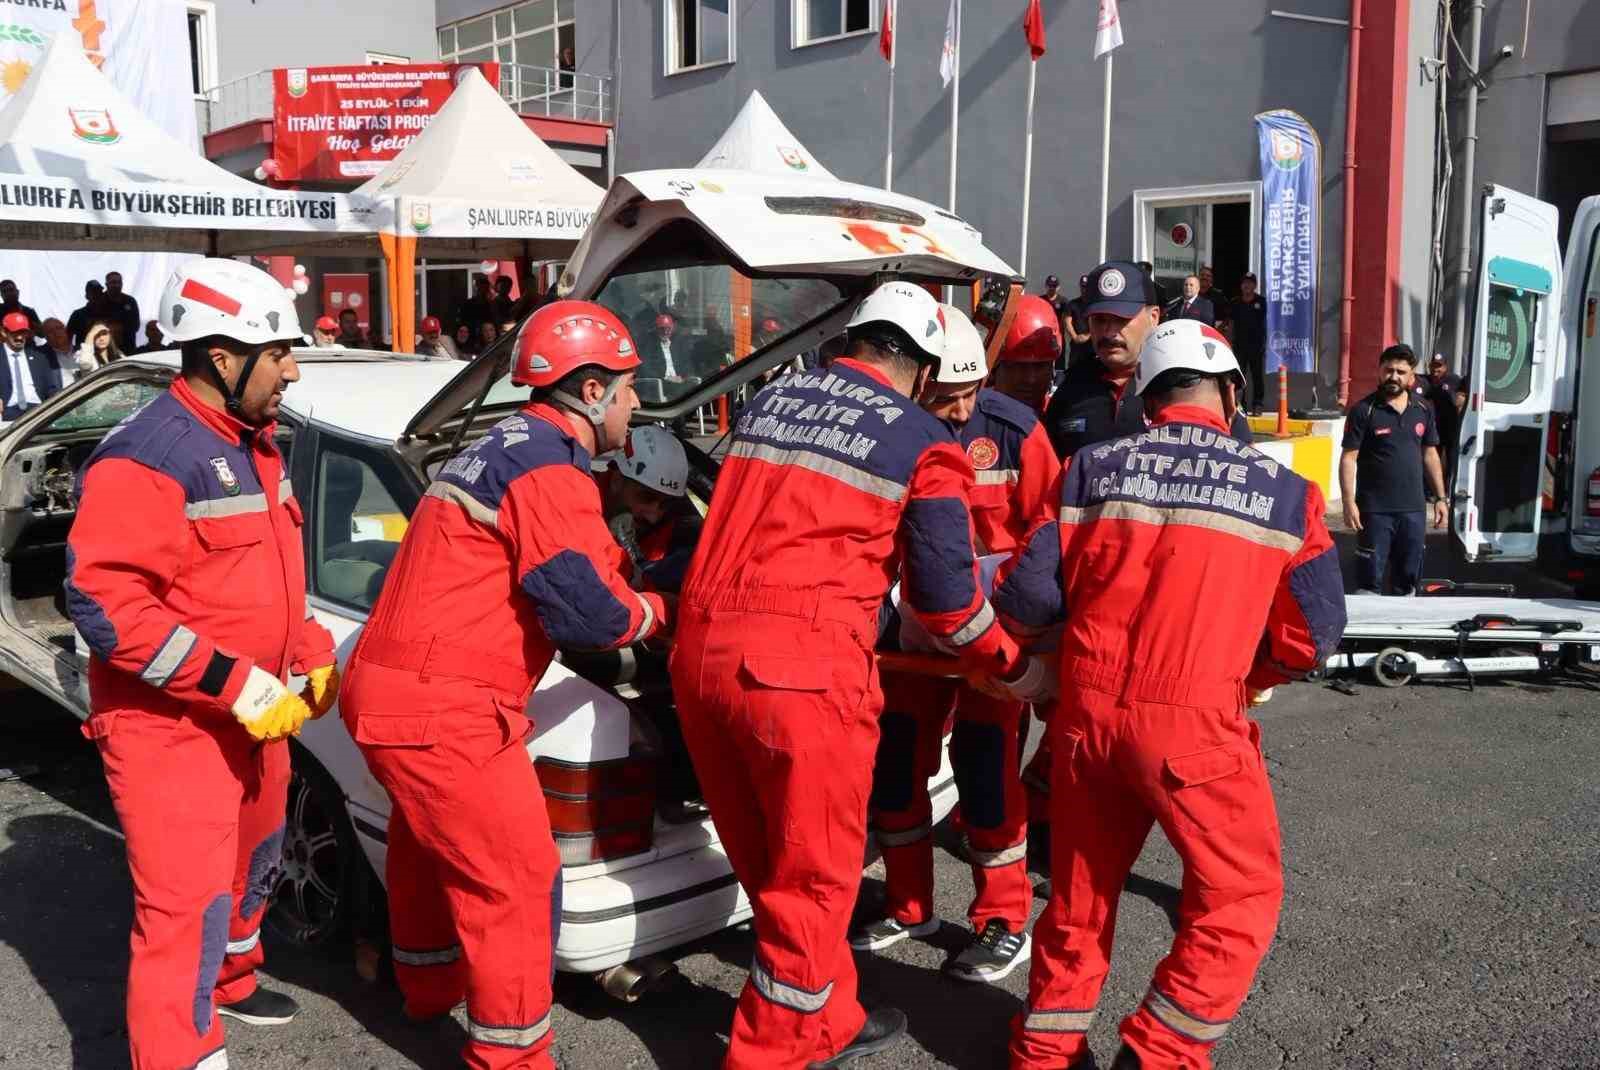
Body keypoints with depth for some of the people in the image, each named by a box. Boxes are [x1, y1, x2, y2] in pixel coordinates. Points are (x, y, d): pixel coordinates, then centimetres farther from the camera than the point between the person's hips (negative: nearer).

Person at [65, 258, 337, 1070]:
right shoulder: (146, 458, -21)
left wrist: (312, 657, 8)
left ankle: (230, 984, 50)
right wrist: (238, 686, -28)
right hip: (170, 727, -9)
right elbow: (100, 602, -27)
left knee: (251, 864, 26)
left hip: (254, 715, 10)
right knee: (188, 908, -8)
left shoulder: (253, 443, 9)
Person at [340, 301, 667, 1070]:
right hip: (440, 711, -11)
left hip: (388, 690, 11)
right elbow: (586, 612, -20)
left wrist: (628, 594, 13)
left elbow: (575, 571, 23)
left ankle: (428, 987, 51)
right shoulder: (549, 467, -15)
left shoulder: (503, 446, 17)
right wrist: (656, 612, -1)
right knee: (519, 883, 0)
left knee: (431, 846, 30)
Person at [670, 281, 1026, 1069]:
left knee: (768, 868, 19)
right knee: (813, 879, 10)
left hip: (700, 651, 7)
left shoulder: (769, 401, 19)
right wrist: (1009, 663, 20)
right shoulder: (924, 444, 2)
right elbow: (945, 593, 2)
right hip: (801, 667, -7)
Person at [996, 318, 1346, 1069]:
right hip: (1195, 724, -3)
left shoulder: (1090, 469, 5)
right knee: (1240, 896, 14)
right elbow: (1314, 635, 2)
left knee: (1082, 889, 20)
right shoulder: (1283, 492, 3)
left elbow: (1031, 593, 0)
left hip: (1087, 714, 4)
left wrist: (1048, 648, 22)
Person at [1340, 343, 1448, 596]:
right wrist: (1349, 502, -15)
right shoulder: (1364, 410, -7)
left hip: (1414, 508, 5)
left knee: (1408, 579, 14)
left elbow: (1430, 454, 15)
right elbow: (1349, 458, -9)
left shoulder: (1424, 410, 8)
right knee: (1371, 579, -1)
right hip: (1376, 509, -5)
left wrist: (1440, 498, 12)